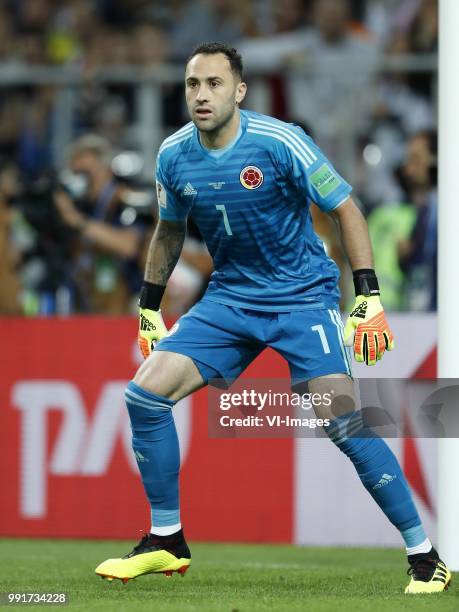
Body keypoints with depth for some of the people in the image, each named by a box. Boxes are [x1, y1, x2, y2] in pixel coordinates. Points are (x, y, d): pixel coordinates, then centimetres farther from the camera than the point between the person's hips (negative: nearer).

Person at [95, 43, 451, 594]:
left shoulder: (280, 143, -18)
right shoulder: (173, 156, -3)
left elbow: (345, 210, -10)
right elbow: (169, 231, 16)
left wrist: (369, 300, -15)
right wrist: (149, 309, 17)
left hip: (304, 296, -5)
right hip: (229, 300, 5)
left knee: (344, 424, -19)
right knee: (145, 394, -9)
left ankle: (423, 557, -8)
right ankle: (166, 543, 6)